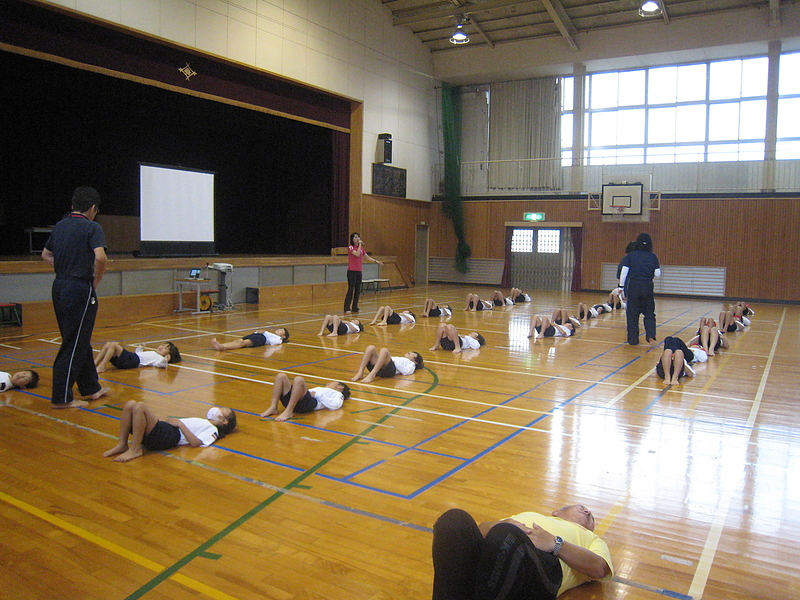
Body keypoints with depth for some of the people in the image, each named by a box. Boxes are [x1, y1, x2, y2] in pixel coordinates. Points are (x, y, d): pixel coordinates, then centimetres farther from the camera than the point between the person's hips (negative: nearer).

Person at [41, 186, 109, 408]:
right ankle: (61, 398, 6)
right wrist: (96, 280, -10)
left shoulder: (59, 226, 12)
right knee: (74, 345, 0)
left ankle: (91, 388, 28)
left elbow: (45, 255, 23)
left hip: (59, 287, 8)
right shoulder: (92, 227, -11)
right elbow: (100, 257, -25)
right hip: (80, 289, -8)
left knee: (81, 341, 17)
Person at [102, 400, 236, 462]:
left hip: (167, 436, -9)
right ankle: (122, 445, -7)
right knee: (130, 404, -6)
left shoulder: (212, 430, 9)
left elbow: (195, 442, -11)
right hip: (162, 429, 9)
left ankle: (135, 449, -20)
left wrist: (180, 423, -8)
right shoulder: (202, 422, 35)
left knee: (140, 407, -27)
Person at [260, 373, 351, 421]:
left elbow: (334, 405, 0)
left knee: (299, 380, -32)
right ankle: (273, 408, -19)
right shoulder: (321, 389, 45)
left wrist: (316, 394, -2)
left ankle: (288, 411, -34)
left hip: (310, 402, -7)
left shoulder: (338, 395, 24)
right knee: (281, 376, -10)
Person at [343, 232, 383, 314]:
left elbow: (367, 257, 19)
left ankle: (355, 307, 15)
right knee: (350, 290, -9)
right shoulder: (350, 247, -7)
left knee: (358, 290, 7)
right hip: (352, 271, -7)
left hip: (359, 271, 7)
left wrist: (376, 261, 10)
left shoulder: (361, 248, 13)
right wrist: (360, 244, -17)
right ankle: (347, 309, -6)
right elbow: (357, 254, -22)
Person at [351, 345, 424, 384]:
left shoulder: (411, 364, 27)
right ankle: (360, 373, -29)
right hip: (376, 367, 6)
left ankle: (371, 375, -42)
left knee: (384, 350, -32)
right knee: (371, 348, -18)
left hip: (391, 368, -6)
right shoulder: (399, 358, 45)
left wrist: (395, 362, -2)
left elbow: (406, 371, 3)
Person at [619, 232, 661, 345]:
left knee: (632, 313, 8)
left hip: (633, 286, -1)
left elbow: (624, 272, -5)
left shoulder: (630, 256, -2)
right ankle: (650, 335, -2)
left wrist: (622, 287, 2)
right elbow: (657, 274, 2)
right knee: (649, 313, 15)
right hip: (647, 287, 1)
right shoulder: (653, 257, 0)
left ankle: (633, 339, 10)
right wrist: (659, 267, 23)